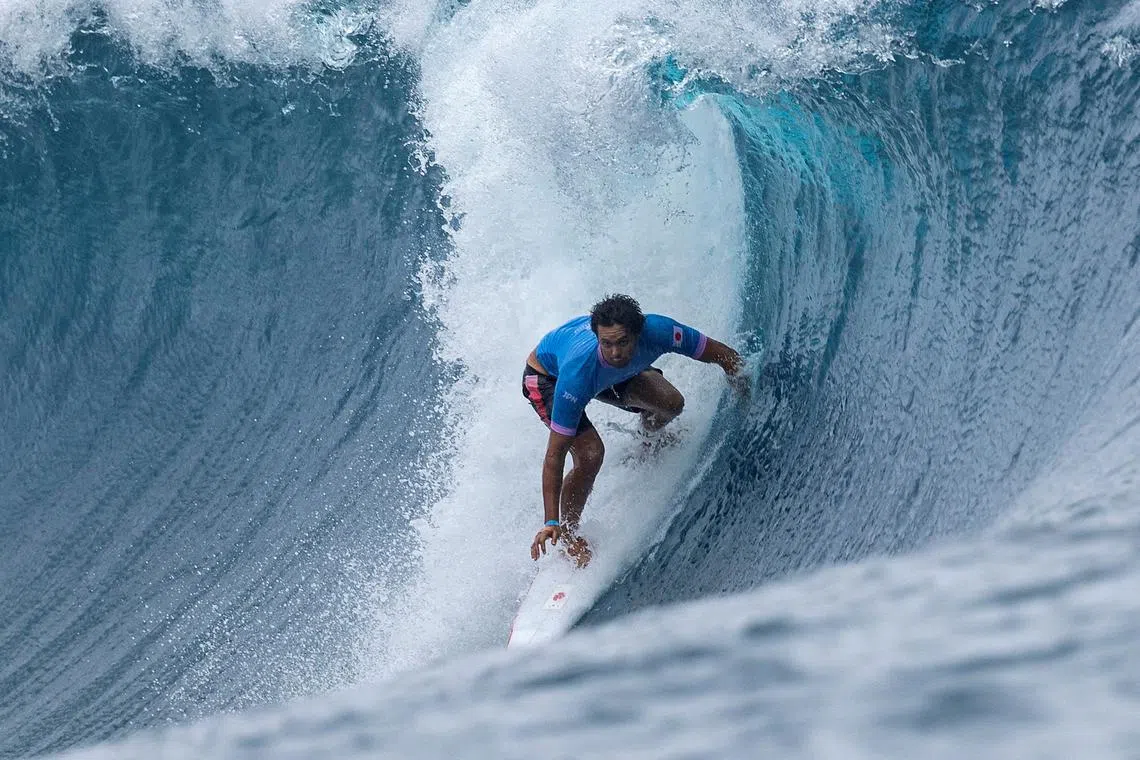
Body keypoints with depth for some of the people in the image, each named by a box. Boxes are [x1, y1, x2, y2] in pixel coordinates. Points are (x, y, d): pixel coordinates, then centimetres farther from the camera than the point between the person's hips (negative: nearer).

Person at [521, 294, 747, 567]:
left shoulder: (657, 331, -37)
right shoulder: (578, 373, -45)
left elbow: (725, 355, -19)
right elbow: (555, 454, -39)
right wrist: (551, 522, -42)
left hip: (608, 373, 5)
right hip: (546, 376, -4)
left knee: (670, 403, -15)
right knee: (590, 454, -25)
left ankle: (648, 440, 22)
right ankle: (568, 536, 0)